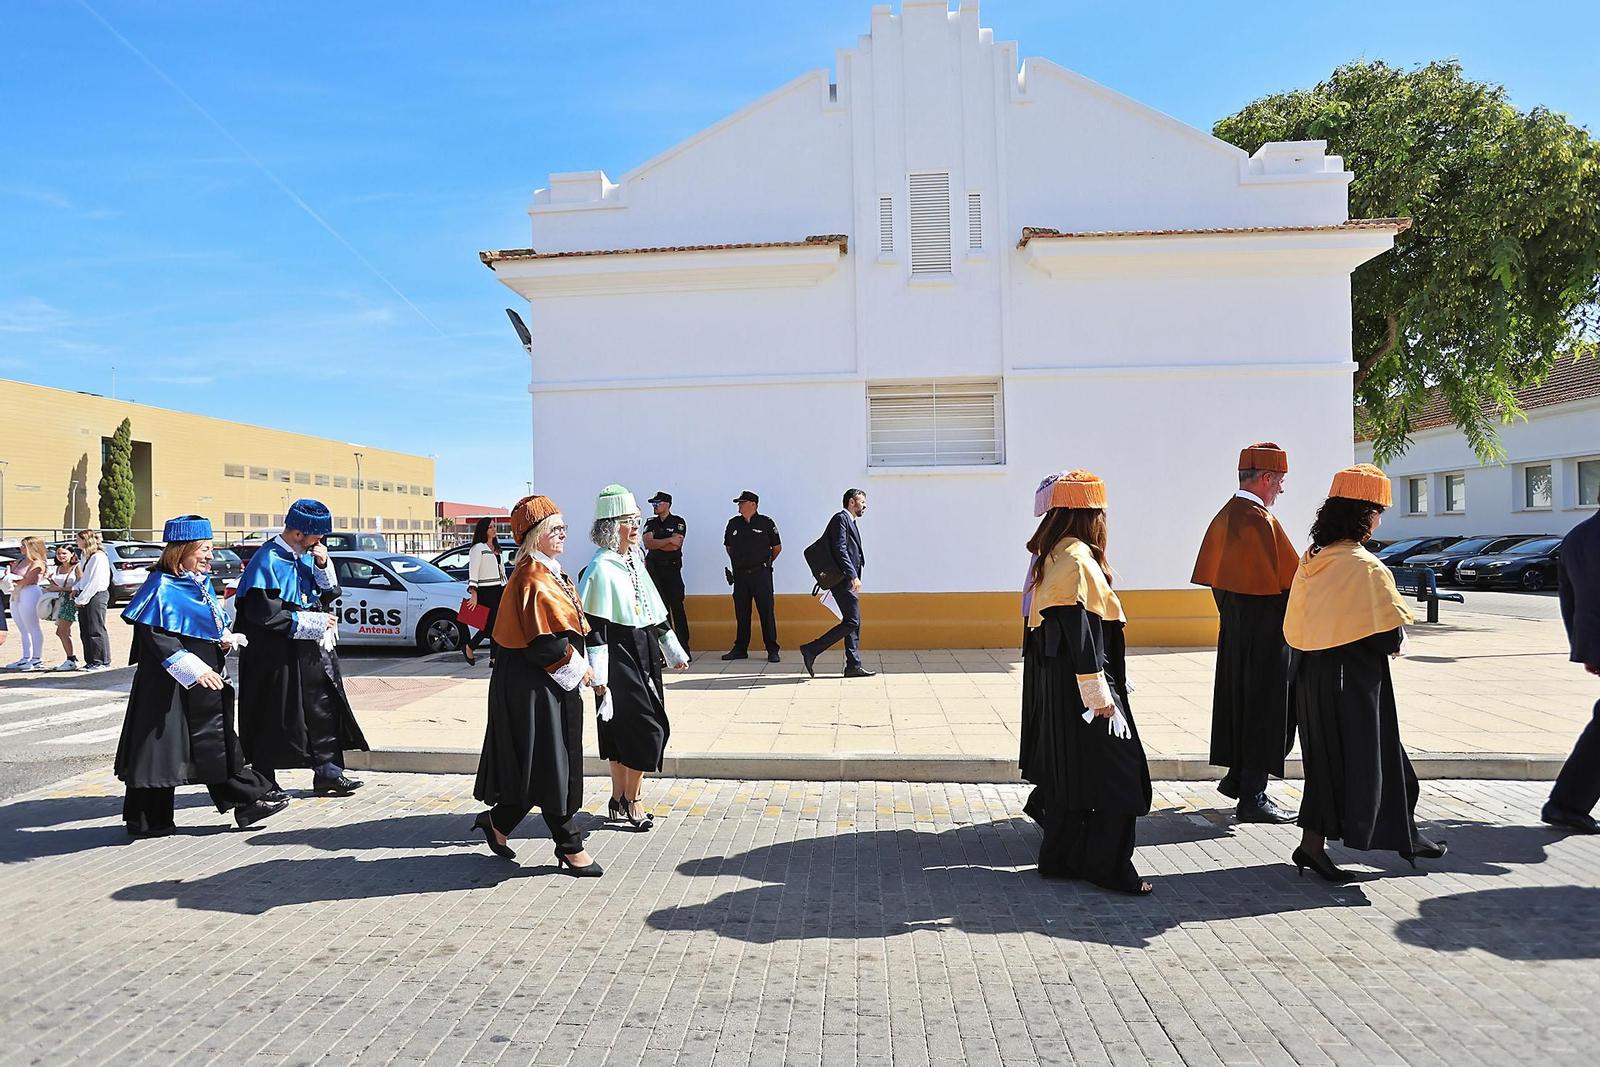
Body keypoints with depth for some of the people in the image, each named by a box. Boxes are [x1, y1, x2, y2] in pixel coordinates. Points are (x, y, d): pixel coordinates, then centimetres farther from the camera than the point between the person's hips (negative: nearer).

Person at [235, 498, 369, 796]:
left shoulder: (307, 558, 9)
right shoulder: (268, 562, -15)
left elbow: (329, 595, 13)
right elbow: (266, 614, -22)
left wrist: (323, 566, -5)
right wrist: (316, 623, -16)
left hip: (312, 653, 8)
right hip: (278, 657, -8)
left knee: (325, 711, 8)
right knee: (275, 721, 4)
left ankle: (328, 772, 15)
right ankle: (264, 782, 18)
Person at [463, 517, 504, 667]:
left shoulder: (495, 549, 19)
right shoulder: (478, 548, -7)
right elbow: (473, 571, -13)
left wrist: (505, 588, 22)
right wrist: (473, 593, -20)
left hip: (499, 590, 7)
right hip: (485, 592, -7)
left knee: (497, 626, 3)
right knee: (490, 624, -8)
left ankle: (494, 659, 5)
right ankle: (469, 646, 14)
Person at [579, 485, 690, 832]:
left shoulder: (635, 561, 12)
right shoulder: (601, 569, -14)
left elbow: (656, 610, 19)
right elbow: (594, 625, -17)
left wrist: (673, 651, 20)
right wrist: (598, 676, -20)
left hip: (643, 655, 8)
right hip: (620, 658, -8)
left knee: (624, 731, 13)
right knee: (647, 728, -6)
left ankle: (620, 798, 23)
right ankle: (631, 800, 9)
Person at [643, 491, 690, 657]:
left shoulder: (678, 522, 2)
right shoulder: (650, 522, 13)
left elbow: (675, 546, -11)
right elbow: (647, 542, -4)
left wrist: (655, 544, -5)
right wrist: (669, 540, -9)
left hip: (672, 568, -3)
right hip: (654, 568, 3)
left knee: (677, 606, -5)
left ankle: (684, 647, -3)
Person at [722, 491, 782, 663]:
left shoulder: (766, 523, -1)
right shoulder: (733, 524, 9)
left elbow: (777, 547, 8)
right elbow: (728, 546, 23)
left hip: (761, 574, -4)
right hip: (740, 575, 4)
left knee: (766, 612, -4)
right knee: (741, 613, 7)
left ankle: (772, 650, 0)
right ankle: (740, 649, 16)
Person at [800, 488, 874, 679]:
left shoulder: (850, 522, 22)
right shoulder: (840, 519, -9)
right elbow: (840, 549, -19)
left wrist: (854, 577, 18)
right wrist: (853, 576, -24)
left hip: (848, 581, 11)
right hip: (844, 580, -11)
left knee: (854, 622, 8)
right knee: (851, 622, -12)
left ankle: (853, 666, 11)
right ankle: (811, 650, -8)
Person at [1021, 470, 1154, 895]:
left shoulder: (1052, 554, 13)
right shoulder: (1077, 557, -16)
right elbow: (1078, 626, -22)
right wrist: (1098, 692, -21)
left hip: (1055, 681, 10)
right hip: (1078, 681, -10)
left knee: (1067, 771, 15)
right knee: (1113, 772, -3)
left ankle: (1059, 858, 23)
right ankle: (1108, 867, 4)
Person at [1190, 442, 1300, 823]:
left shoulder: (1225, 516, 8)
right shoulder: (1259, 520, -20)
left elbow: (1213, 573, 14)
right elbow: (1292, 576, -17)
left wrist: (1230, 608, 17)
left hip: (1234, 625, 9)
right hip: (1265, 631, -9)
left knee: (1239, 700, 18)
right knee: (1264, 707, -1)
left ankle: (1237, 778, 31)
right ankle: (1252, 798, 6)